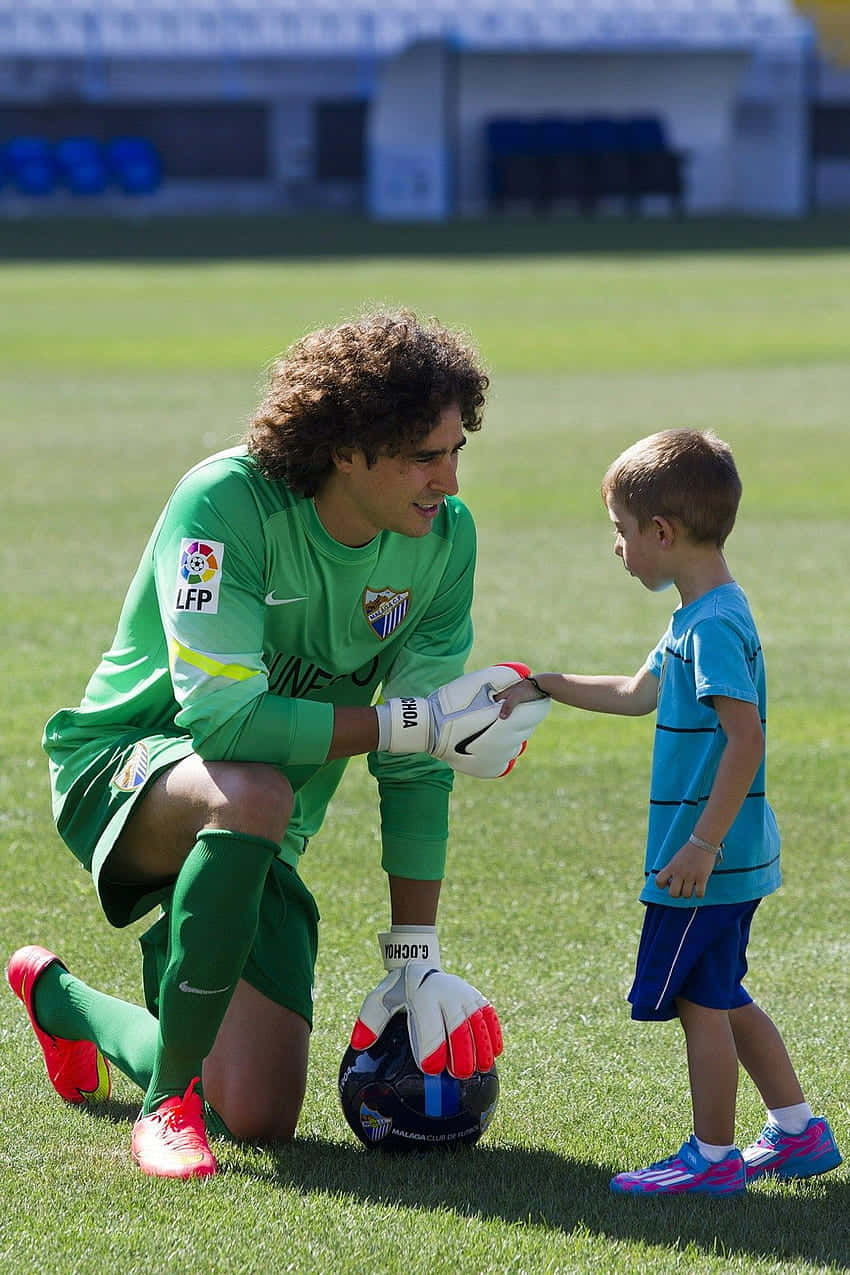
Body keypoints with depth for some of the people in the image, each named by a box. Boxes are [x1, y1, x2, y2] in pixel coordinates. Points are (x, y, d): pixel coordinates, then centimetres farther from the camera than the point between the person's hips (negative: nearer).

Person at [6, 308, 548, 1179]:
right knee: (254, 794, -42)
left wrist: (414, 958, -8)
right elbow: (222, 713, -32)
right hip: (128, 768, -6)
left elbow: (416, 761, -4)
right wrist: (412, 722, -30)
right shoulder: (225, 502, -25)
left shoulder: (443, 535, -8)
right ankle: (169, 1103, -26)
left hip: (256, 845, 6)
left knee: (260, 1122, -3)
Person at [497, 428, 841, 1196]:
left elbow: (746, 737, -26)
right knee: (722, 997, 18)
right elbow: (639, 693, 27)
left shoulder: (715, 626, -20)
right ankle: (798, 1132, 25)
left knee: (699, 1000, -1)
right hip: (729, 858, 10)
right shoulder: (699, 618, 12)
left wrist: (703, 844, -26)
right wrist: (543, 688, 32)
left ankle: (712, 1156, 7)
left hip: (709, 862, -10)